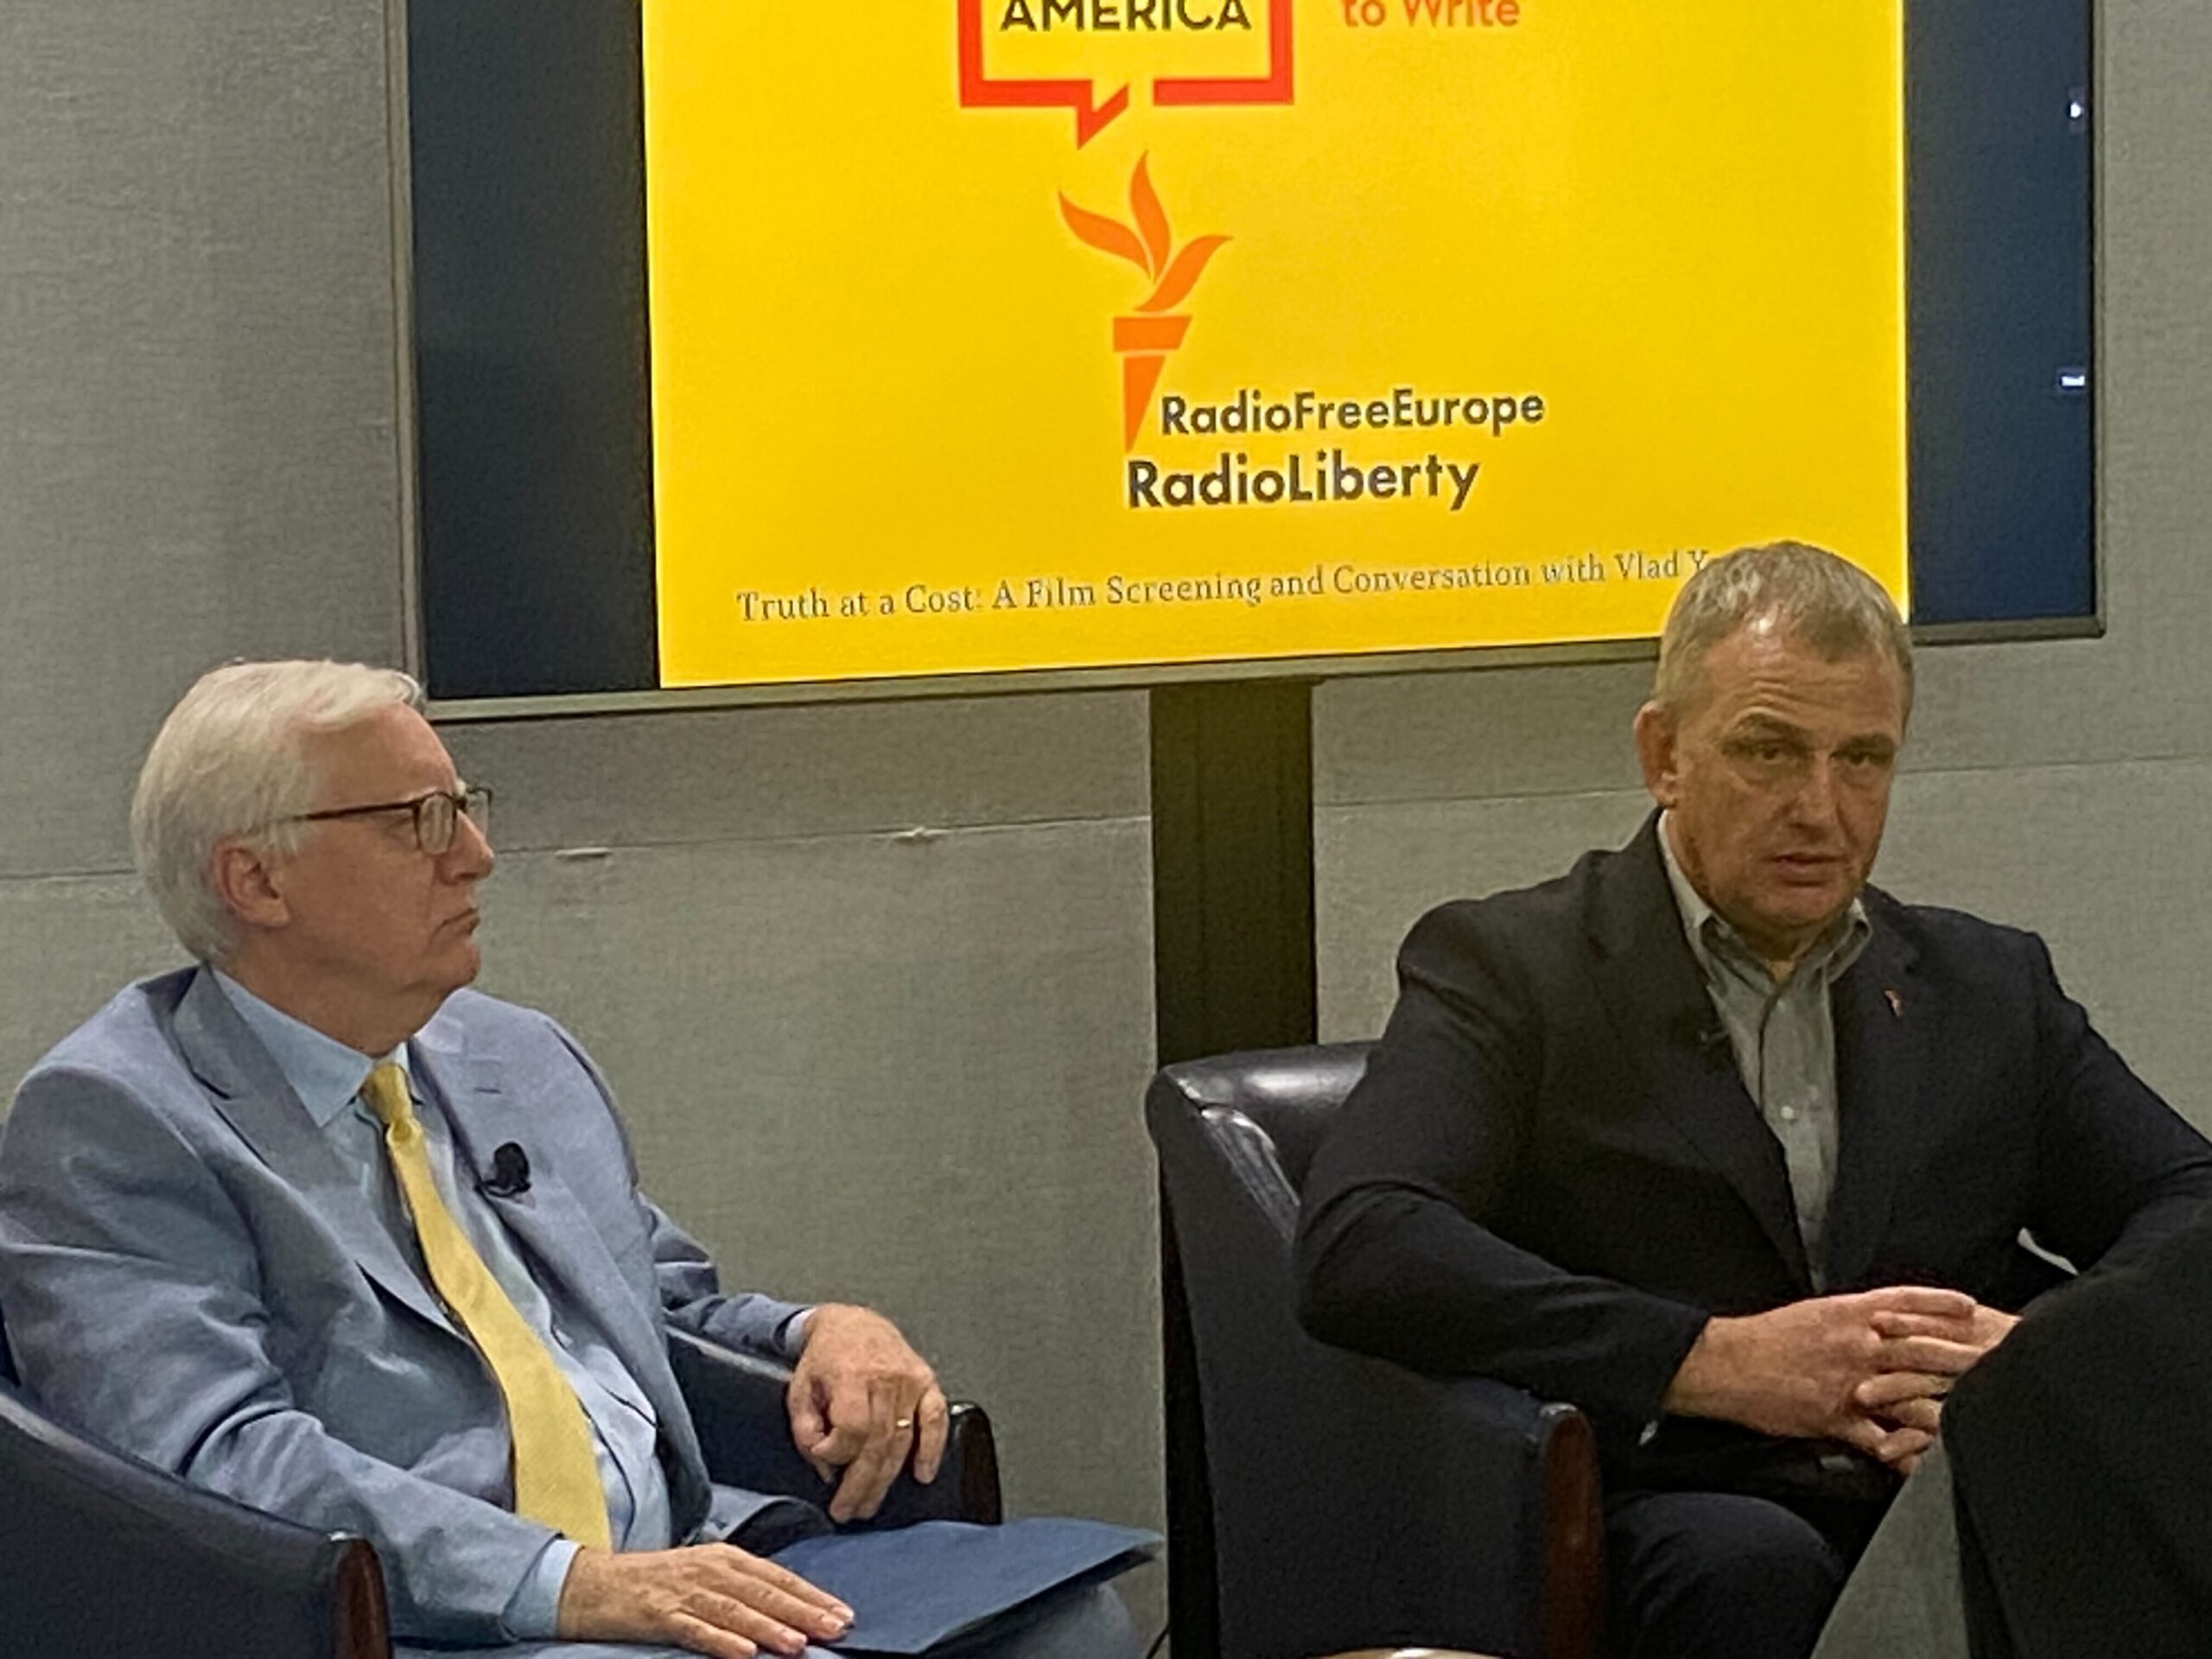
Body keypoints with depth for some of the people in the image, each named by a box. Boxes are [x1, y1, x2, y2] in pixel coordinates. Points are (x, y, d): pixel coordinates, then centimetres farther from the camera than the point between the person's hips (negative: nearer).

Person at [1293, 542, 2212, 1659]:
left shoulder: (1987, 988, 23)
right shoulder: (1508, 969, 7)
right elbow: (1356, 1249, -8)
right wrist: (1721, 1364, -14)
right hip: (1666, 1517, -4)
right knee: (1749, 1562, -38)